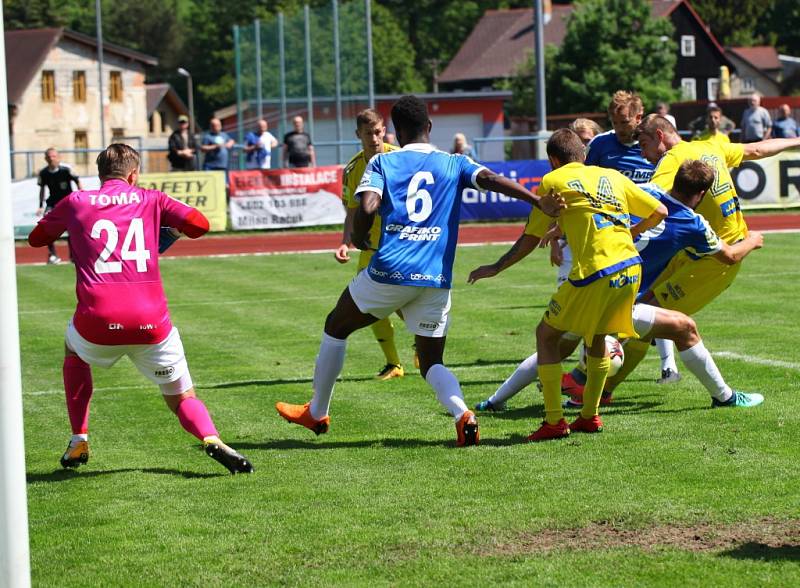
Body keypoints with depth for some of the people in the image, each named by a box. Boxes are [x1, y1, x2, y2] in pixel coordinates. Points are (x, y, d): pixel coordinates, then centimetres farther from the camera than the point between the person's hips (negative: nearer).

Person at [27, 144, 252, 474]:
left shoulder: (75, 203, 11)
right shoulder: (150, 199, 10)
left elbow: (36, 239, 24)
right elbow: (200, 225, 6)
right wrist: (169, 223, 26)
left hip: (97, 323, 1)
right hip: (151, 323, -1)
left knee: (74, 351, 37)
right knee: (182, 399, 12)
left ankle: (79, 441, 29)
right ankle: (212, 440, -20)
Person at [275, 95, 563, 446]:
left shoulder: (382, 163, 4)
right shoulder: (454, 164, 10)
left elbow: (367, 208, -11)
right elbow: (490, 180, -7)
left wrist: (358, 239, 9)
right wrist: (539, 202, -15)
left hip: (390, 271, -2)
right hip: (436, 281, 2)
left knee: (335, 327, 23)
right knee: (431, 362, 12)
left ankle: (317, 413, 32)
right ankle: (462, 413, -18)